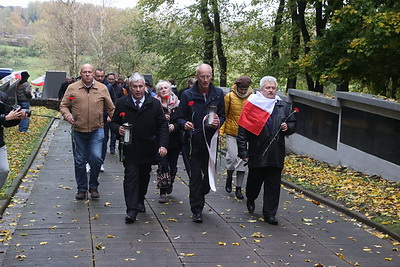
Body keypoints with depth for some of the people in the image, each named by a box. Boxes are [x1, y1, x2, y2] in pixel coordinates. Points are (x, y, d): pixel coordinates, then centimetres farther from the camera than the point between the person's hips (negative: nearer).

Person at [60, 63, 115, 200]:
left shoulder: (102, 88, 4)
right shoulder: (72, 88, 3)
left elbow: (110, 108, 10)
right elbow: (63, 105, 7)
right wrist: (67, 115, -13)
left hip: (96, 130, -1)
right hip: (78, 131, 1)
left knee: (96, 158, -11)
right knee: (79, 161, 8)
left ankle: (93, 187, 10)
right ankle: (82, 189, 22)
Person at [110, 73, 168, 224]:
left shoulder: (155, 104, 0)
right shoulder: (122, 103, 0)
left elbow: (163, 126, 1)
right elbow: (113, 122, 8)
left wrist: (163, 145, -10)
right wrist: (118, 129, -16)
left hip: (148, 149, 2)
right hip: (129, 149, -2)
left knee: (144, 177, 14)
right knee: (131, 177, -9)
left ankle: (140, 201, 35)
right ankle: (132, 210, -9)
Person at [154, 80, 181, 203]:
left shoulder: (177, 104, 3)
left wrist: (174, 126, -14)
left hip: (174, 141, 2)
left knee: (173, 165, 6)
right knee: (163, 164, -10)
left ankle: (170, 183, 37)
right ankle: (163, 192, -3)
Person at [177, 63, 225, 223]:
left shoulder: (218, 94, 5)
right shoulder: (188, 95, -2)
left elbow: (222, 115, 13)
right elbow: (180, 117, 3)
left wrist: (218, 122, -10)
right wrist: (185, 124, -20)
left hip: (210, 141, 3)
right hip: (193, 142, -2)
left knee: (209, 174, 7)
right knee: (195, 176, -3)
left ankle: (199, 197, 34)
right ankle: (197, 211, 3)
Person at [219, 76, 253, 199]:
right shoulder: (229, 96, -4)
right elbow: (223, 114, 3)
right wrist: (221, 130, -3)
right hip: (231, 133, -1)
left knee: (242, 160, 1)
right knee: (232, 158, -5)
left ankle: (238, 188, 10)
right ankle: (229, 178, 26)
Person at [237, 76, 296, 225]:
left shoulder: (284, 107, 10)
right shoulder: (252, 105, -2)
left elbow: (293, 124, 21)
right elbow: (243, 131, -4)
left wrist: (288, 127, -4)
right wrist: (243, 152, -9)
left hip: (276, 155, 3)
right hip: (256, 154, -2)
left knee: (273, 186, 3)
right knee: (254, 181, 11)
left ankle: (269, 214, 12)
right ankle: (250, 200, 42)